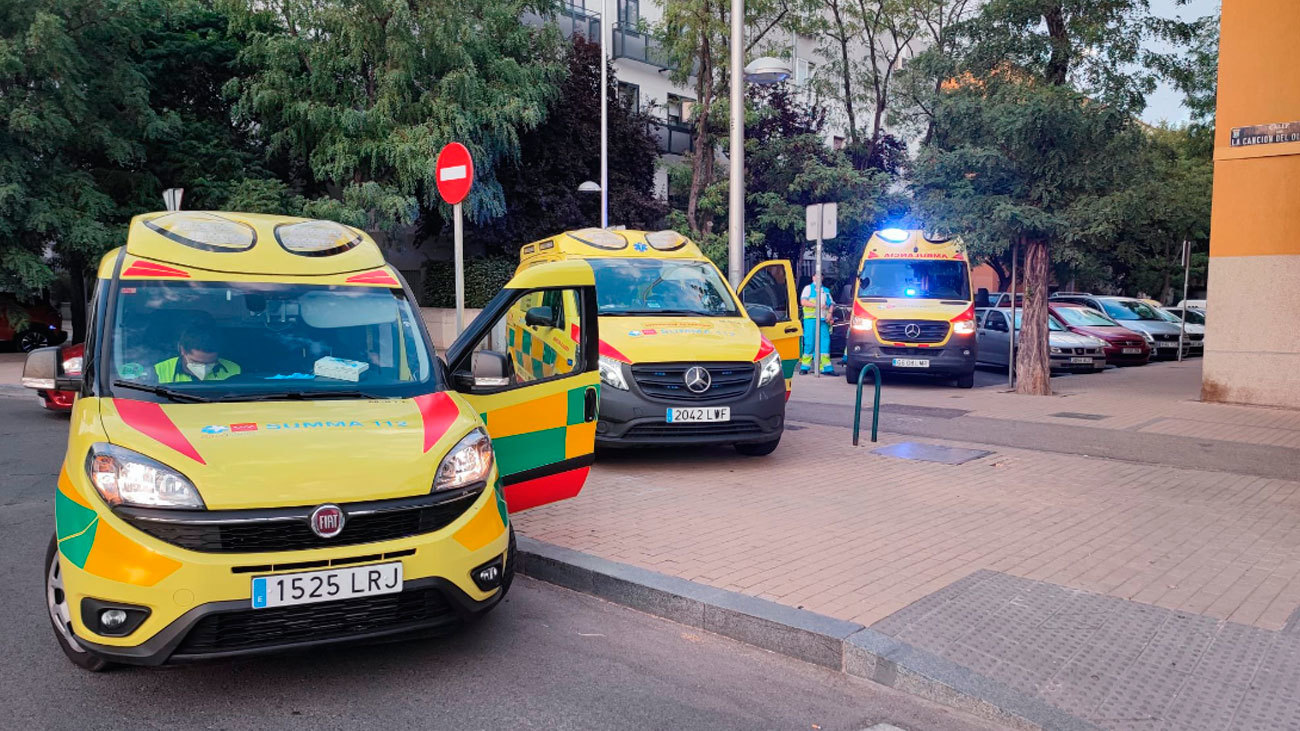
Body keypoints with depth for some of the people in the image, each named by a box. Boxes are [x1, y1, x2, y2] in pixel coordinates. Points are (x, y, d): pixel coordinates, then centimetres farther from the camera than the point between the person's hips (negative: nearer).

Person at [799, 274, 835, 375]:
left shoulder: (826, 290, 24)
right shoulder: (808, 288, 10)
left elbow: (831, 304, 21)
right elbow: (803, 302, -3)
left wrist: (830, 313, 0)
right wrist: (817, 305, -13)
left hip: (823, 319, 4)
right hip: (810, 318, -4)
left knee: (825, 342, -4)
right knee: (809, 342, -7)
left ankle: (826, 367, -6)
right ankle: (804, 366, 2)